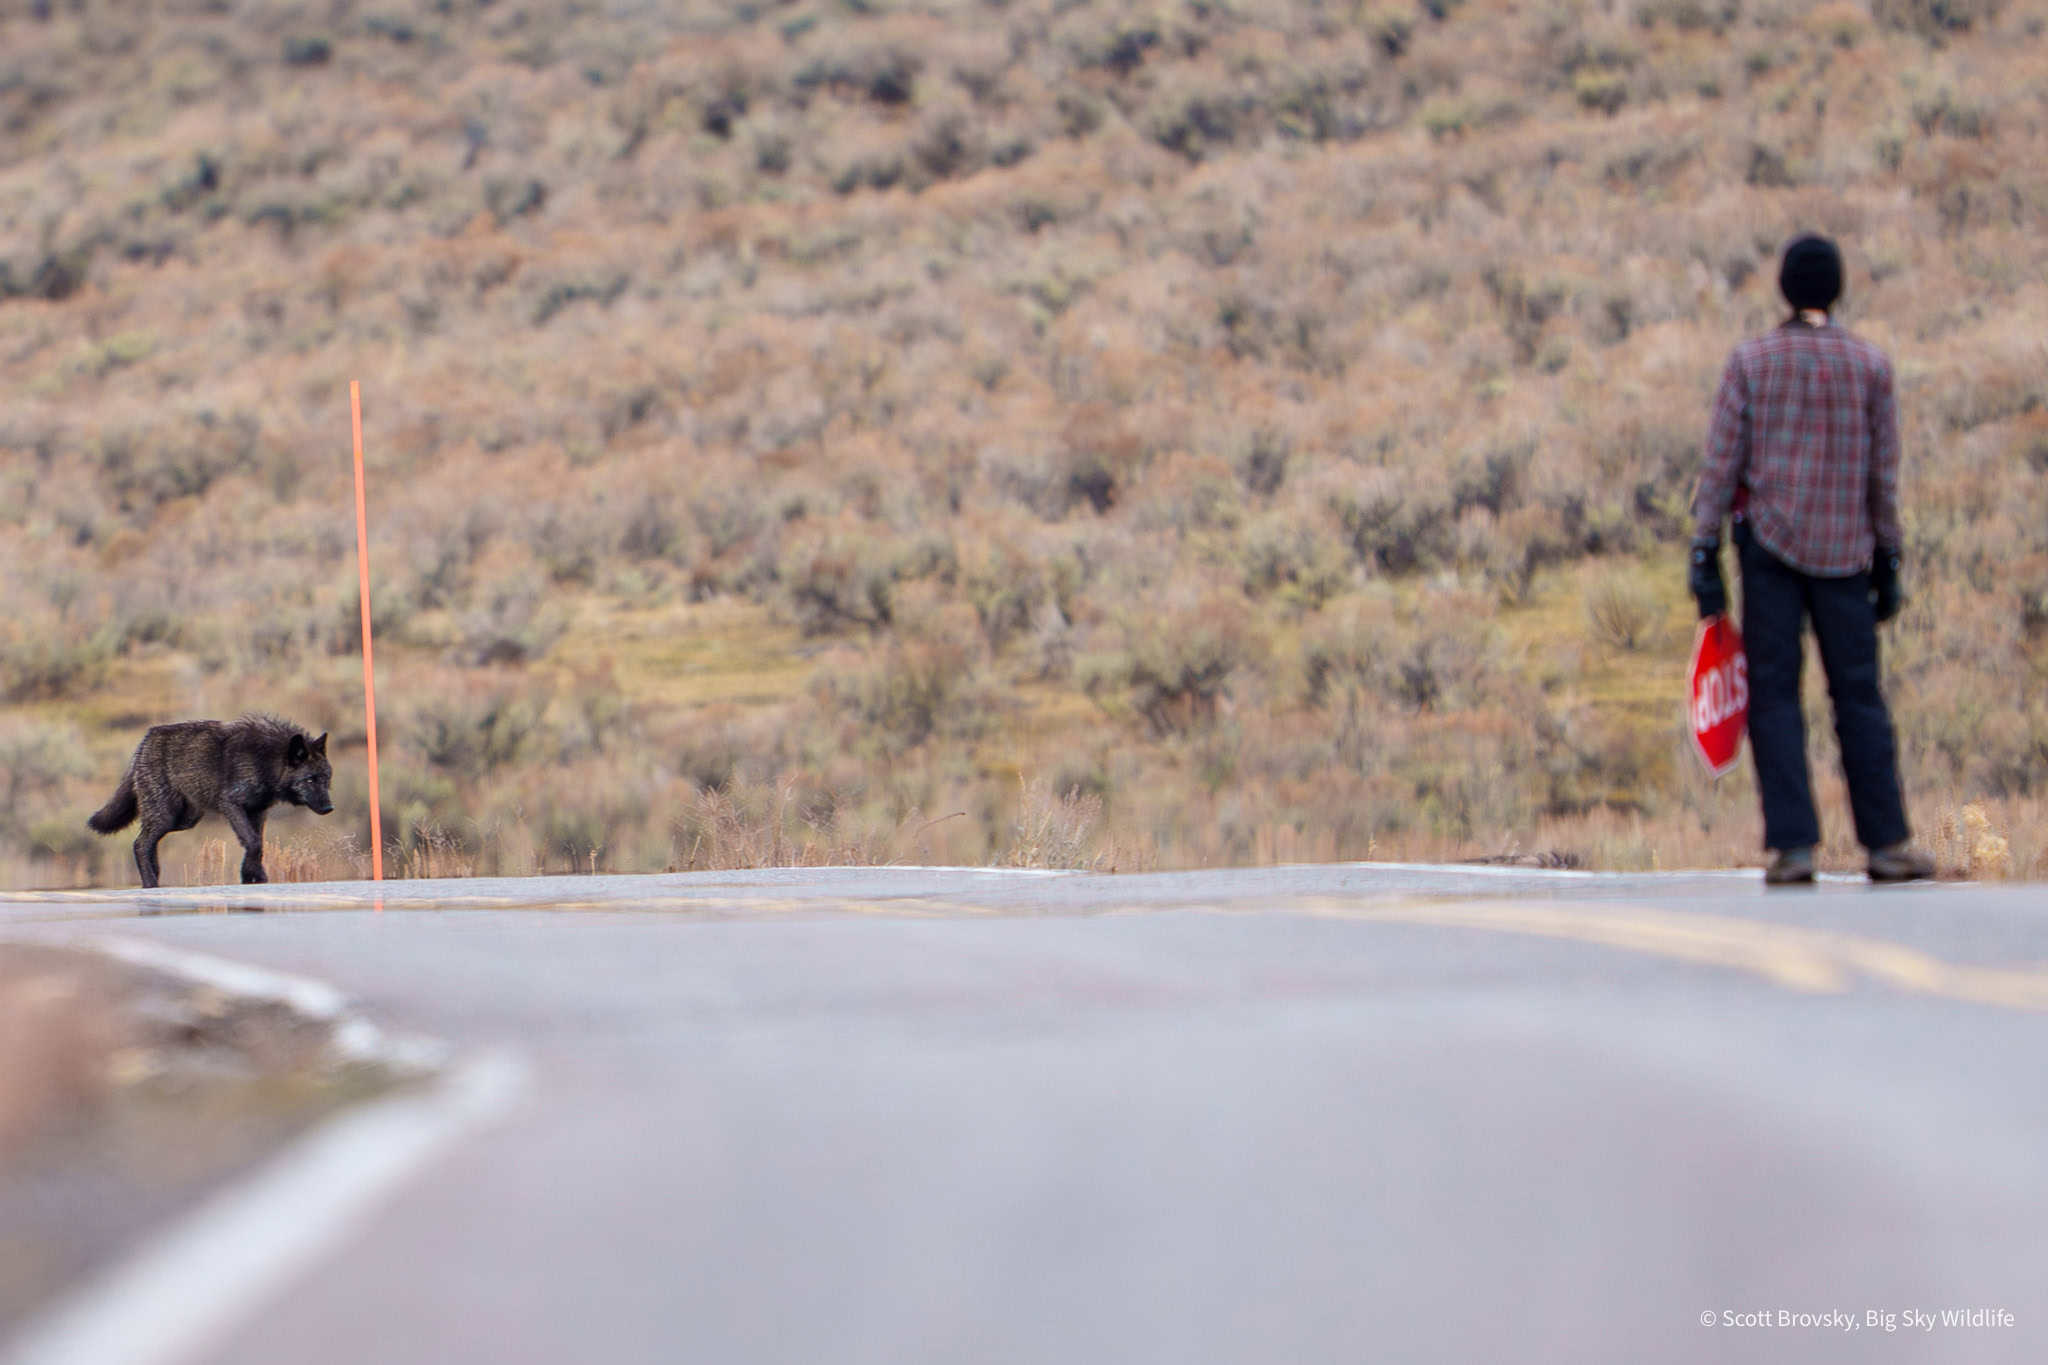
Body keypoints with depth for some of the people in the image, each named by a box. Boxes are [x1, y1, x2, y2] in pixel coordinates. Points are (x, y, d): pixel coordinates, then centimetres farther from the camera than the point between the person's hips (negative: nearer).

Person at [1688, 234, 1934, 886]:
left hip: (1769, 540, -1)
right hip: (1844, 549, 1)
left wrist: (1704, 555, -2)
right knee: (1858, 693, 7)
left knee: (1773, 693, 1)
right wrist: (1888, 562, 10)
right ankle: (1887, 843, 7)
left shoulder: (1751, 361, -2)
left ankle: (1792, 846, -6)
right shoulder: (1870, 365, 2)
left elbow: (1721, 463, -5)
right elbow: (1884, 474, 3)